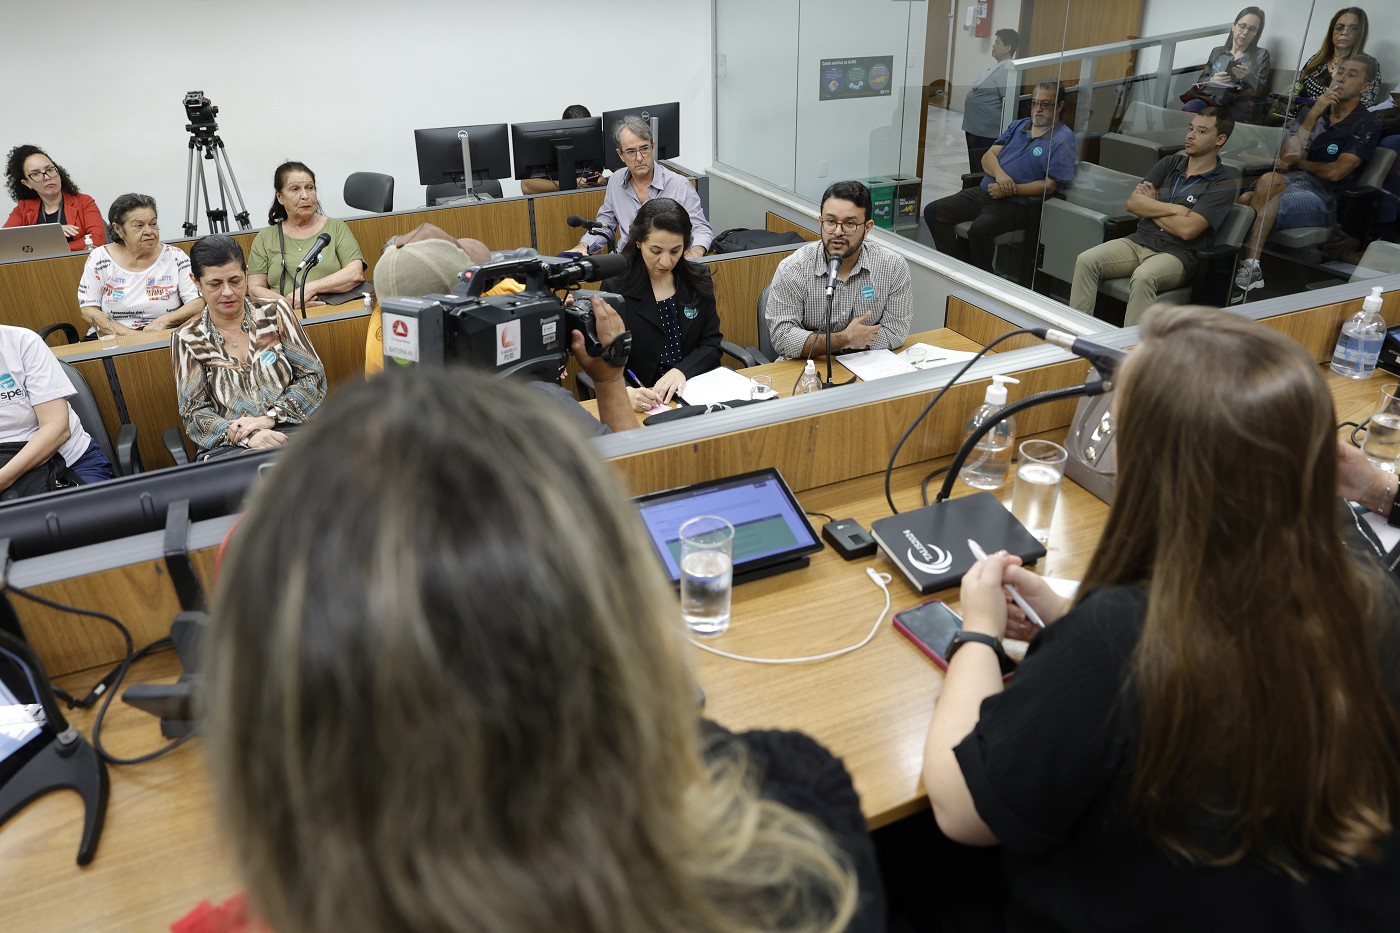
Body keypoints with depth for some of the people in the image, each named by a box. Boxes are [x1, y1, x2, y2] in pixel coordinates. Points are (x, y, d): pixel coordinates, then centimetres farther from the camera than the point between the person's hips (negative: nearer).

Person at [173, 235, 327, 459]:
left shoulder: (274, 313, 10)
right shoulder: (188, 340, 8)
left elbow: (314, 376, 6)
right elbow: (194, 413, 3)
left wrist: (268, 418, -9)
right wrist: (246, 437, -16)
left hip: (293, 431, 1)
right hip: (229, 449, -1)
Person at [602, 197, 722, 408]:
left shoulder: (698, 280, 7)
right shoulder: (615, 288, -5)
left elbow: (711, 343, 6)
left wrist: (681, 371, -15)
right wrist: (624, 392, -31)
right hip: (644, 403, -1)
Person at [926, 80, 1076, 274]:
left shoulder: (1063, 139, -4)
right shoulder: (1018, 126, 17)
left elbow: (1049, 185, -12)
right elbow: (988, 156, 10)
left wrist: (1010, 190, -18)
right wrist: (999, 174, -13)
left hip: (1017, 204, -7)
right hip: (984, 192, 7)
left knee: (980, 229, -36)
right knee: (933, 211, -7)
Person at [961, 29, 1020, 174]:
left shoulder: (1006, 70, -17)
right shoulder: (997, 67, 14)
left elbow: (1009, 105, -22)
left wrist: (1002, 135, -22)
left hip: (986, 134, -10)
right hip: (976, 129, 10)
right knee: (975, 170, 16)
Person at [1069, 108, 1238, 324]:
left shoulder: (1224, 183, -1)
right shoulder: (1171, 163, 15)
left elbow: (1187, 229, -14)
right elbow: (1133, 202, 4)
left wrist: (1149, 206, -1)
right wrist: (1174, 209, -8)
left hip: (1176, 254, -5)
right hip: (1139, 241, 5)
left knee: (1143, 278, -38)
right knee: (1086, 261, -21)